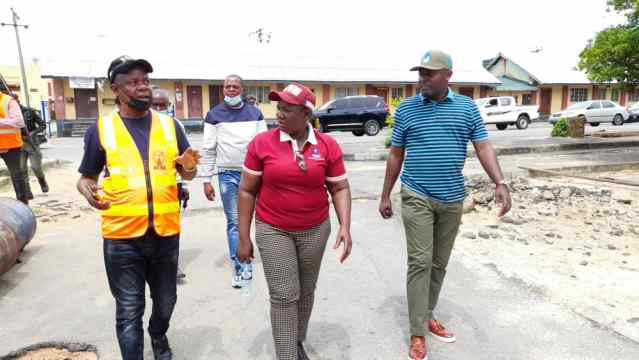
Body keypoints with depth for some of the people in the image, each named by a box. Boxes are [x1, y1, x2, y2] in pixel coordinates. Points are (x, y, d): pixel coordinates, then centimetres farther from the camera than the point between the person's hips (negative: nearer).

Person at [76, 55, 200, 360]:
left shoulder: (169, 125, 3)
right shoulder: (100, 129, -2)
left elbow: (186, 174, 8)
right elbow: (86, 177, 5)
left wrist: (190, 167, -15)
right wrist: (88, 191, -17)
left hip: (166, 232, 3)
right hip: (121, 236, -2)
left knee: (165, 301, 21)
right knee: (128, 311, 9)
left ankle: (158, 335, 50)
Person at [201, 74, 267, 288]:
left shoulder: (255, 113, 8)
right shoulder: (214, 115, 4)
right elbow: (209, 149, 2)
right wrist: (206, 180, -2)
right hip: (228, 174, -1)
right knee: (234, 222, 0)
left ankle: (243, 264, 26)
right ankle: (241, 268, 6)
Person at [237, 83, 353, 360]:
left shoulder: (328, 146, -6)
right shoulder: (261, 143, -9)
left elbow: (340, 189, -1)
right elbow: (247, 191, -4)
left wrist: (345, 227, -15)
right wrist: (244, 237, -5)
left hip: (315, 230, 2)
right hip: (273, 230, -2)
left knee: (306, 291, 16)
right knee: (284, 295, -1)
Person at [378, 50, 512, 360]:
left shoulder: (467, 107, 4)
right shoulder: (406, 109, 1)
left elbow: (484, 148, 1)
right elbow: (396, 155, 5)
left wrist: (500, 183, -14)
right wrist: (385, 195, 5)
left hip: (452, 199, 3)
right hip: (416, 197, -2)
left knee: (439, 263, 13)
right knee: (420, 262, -5)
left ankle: (428, 316, 30)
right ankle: (417, 333, 5)